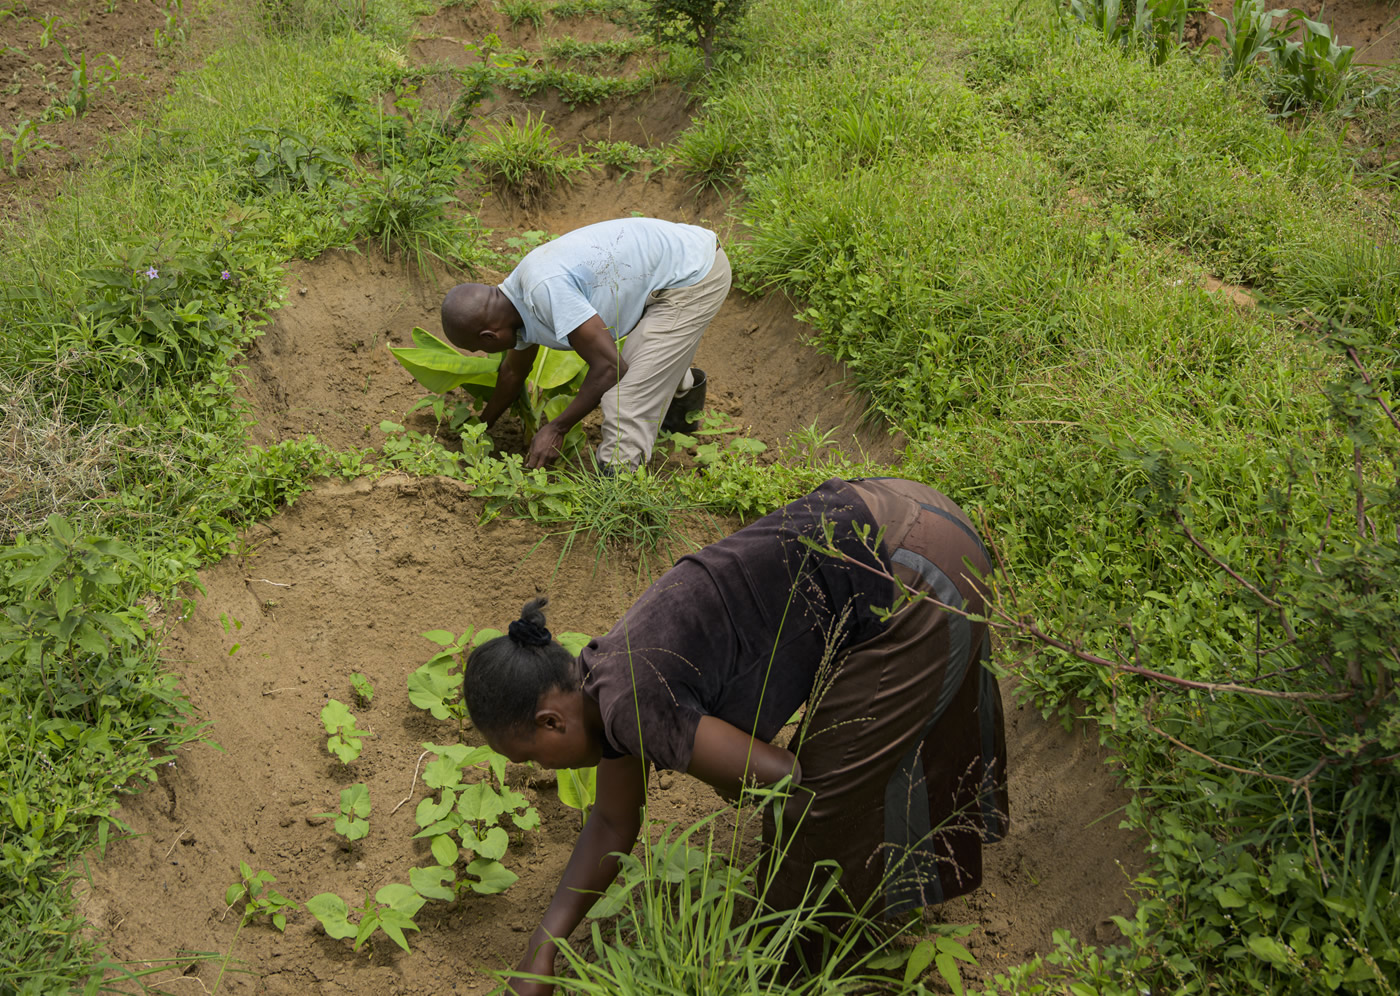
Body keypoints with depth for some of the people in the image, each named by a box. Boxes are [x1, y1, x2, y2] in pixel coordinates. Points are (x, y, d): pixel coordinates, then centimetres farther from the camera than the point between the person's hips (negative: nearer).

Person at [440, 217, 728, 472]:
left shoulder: (547, 291, -28)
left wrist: (556, 429, -15)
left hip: (694, 276, -9)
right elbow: (514, 371, 22)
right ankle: (683, 386, 54)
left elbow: (609, 367, -25)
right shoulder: (517, 297, 3)